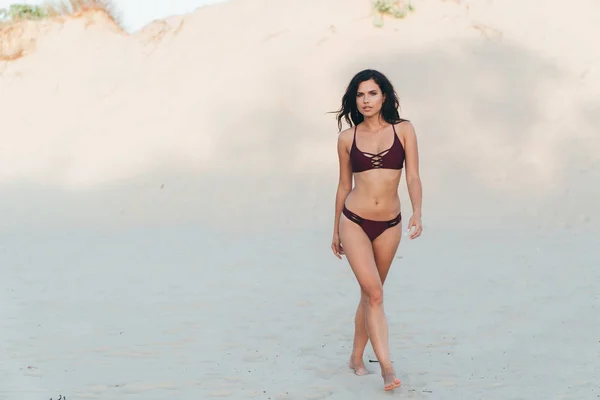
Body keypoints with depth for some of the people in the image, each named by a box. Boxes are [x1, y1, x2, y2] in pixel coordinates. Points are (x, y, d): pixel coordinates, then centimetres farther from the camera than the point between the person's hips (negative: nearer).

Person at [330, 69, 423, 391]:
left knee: (370, 294, 12)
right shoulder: (347, 138, 2)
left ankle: (356, 358, 28)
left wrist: (417, 212, -19)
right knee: (374, 293, -13)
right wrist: (335, 230, 16)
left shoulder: (403, 130, 1)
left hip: (389, 225, 2)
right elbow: (344, 186, 10)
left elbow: (413, 176, -3)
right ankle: (387, 367, -16)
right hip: (354, 222, -2)